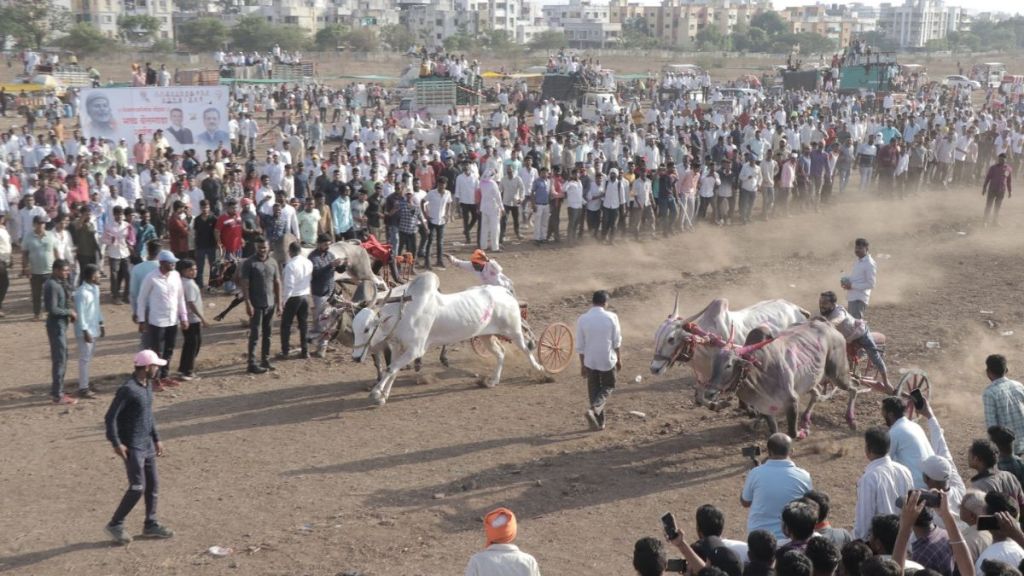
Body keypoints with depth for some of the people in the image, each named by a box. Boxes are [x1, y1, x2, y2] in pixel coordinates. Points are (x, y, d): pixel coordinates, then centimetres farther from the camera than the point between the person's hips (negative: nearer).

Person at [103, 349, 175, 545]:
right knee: (138, 488, -7)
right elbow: (110, 417, -18)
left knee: (153, 485, 11)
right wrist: (116, 443, -21)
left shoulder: (148, 385, 8)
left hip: (147, 444, 9)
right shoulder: (128, 389, -19)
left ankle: (151, 525, 23)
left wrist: (156, 438, 20)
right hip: (132, 447, -9)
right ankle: (115, 525, 7)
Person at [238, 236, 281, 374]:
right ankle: (252, 364, -1)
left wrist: (279, 302, 9)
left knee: (267, 334, 12)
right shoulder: (249, 263, -9)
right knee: (255, 335, -4)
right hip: (256, 305, -5)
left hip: (270, 304, 5)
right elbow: (244, 284, -11)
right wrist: (248, 304, -17)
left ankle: (265, 360, 21)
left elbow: (277, 282, 12)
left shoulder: (273, 262, 8)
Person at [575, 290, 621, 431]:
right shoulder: (611, 317, -11)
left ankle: (598, 423, 17)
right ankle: (594, 408, -9)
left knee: (593, 389, 14)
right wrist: (619, 359, 11)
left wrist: (582, 364, 8)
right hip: (607, 360, -2)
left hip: (590, 361, 2)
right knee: (608, 386, 16)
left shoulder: (582, 319, -7)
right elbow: (617, 341, -3)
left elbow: (580, 346, -2)